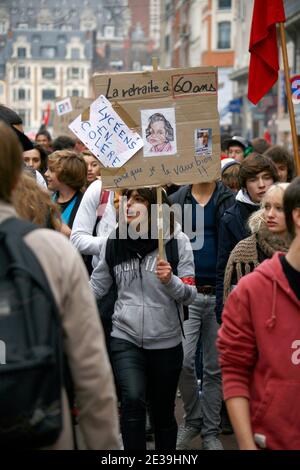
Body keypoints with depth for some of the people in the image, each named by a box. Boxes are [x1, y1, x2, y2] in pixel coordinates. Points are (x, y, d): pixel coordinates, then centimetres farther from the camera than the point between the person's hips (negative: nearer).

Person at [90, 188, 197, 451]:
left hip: (166, 341, 0)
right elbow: (97, 285, 8)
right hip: (125, 337, 1)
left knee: (163, 411, 13)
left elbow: (190, 295, -8)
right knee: (132, 400, -21)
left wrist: (169, 281, -27)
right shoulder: (115, 241, 0)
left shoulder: (177, 240, -7)